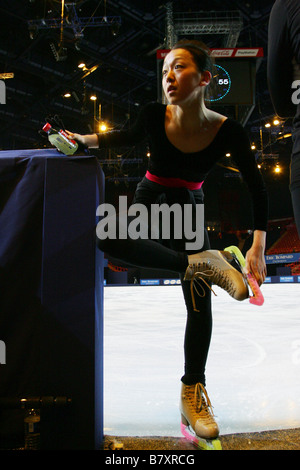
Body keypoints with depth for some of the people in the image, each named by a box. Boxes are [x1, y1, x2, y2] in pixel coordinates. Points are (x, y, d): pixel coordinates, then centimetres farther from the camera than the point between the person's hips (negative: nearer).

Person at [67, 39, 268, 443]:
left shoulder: (227, 132, -23)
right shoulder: (154, 116, -20)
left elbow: (257, 188, -14)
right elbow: (128, 137, 5)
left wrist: (258, 247, -21)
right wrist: (85, 140, -9)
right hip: (149, 201, 1)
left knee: (200, 304, -6)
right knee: (108, 237, -34)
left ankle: (193, 394, 10)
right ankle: (200, 264, -27)